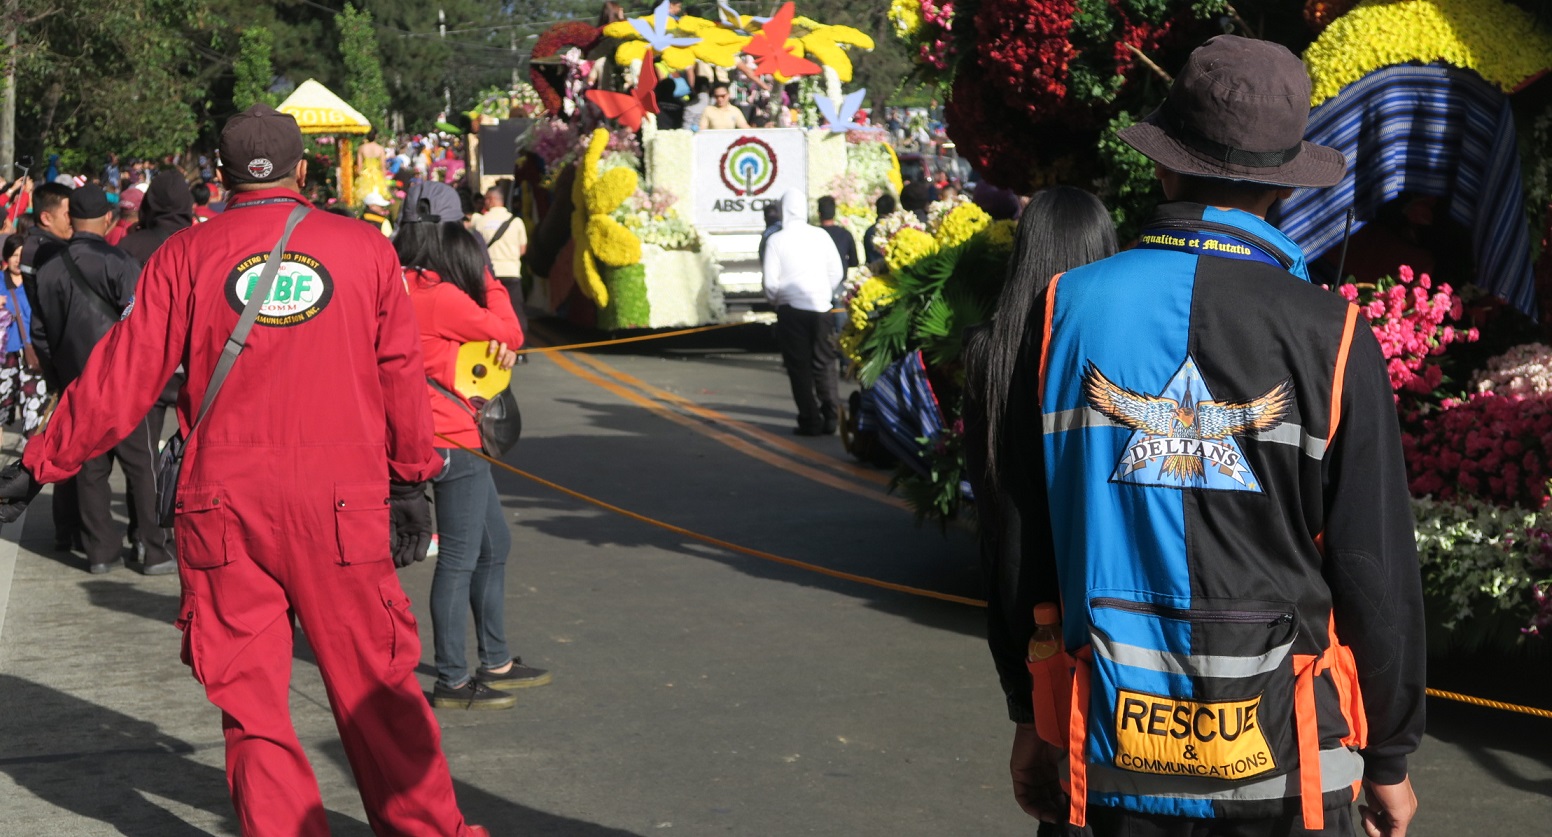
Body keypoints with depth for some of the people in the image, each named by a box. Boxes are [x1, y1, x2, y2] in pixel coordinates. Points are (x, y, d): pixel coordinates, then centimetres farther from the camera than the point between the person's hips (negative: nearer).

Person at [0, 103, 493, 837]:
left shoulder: (185, 257, 2)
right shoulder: (366, 249, 5)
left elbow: (122, 379, 1)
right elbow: (401, 377, 9)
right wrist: (412, 482, 18)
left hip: (224, 502, 0)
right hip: (344, 501, 1)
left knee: (249, 695, 7)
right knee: (374, 687, 10)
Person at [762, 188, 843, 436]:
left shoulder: (776, 240, -6)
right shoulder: (821, 235, 1)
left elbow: (771, 282, -8)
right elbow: (837, 273, 3)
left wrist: (774, 301, 12)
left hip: (791, 309, -2)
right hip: (821, 308, 2)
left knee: (800, 367, 4)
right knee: (825, 365, 10)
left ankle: (810, 422, 3)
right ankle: (830, 418, 4)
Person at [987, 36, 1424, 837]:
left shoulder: (1069, 310, -2)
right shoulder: (1332, 339, -8)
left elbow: (1020, 535, 3)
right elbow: (1376, 570, -5)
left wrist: (1030, 714, 14)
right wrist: (1390, 758, 8)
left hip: (1113, 748, 2)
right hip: (1283, 762, -2)